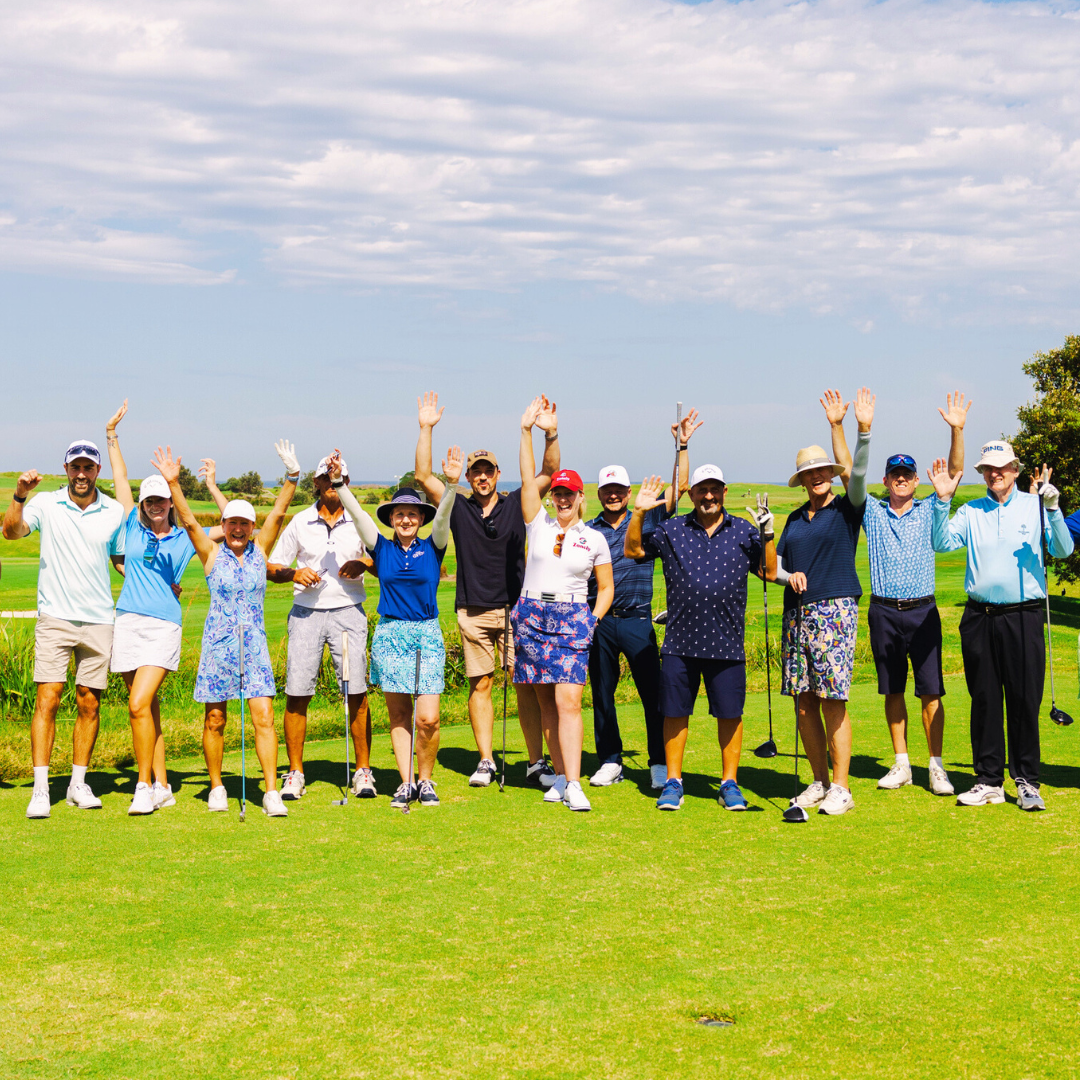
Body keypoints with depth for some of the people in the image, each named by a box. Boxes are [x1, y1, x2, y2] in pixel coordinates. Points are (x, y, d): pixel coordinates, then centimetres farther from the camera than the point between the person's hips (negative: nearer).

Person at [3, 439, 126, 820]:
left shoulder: (115, 512, 7)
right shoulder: (46, 504, 1)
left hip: (99, 620, 2)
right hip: (55, 617, -2)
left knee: (90, 704, 5)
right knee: (48, 698, -10)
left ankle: (79, 784, 16)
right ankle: (40, 789, -8)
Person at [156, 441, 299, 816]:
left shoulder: (260, 549, 7)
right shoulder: (212, 553, 2)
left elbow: (278, 514, -2)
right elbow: (188, 521, -9)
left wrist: (292, 476, -14)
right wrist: (173, 484, -22)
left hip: (254, 644, 1)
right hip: (218, 643, -1)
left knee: (263, 717, -7)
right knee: (215, 720, 5)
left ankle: (271, 793, -7)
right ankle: (216, 788, 22)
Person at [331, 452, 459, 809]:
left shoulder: (431, 548, 4)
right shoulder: (382, 549, 6)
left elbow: (443, 516, -12)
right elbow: (357, 514, -4)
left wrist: (451, 484, -28)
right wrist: (338, 482, -17)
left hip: (426, 635, -1)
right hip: (389, 635, 2)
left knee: (427, 717, -8)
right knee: (398, 715, 5)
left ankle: (425, 780, 10)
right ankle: (406, 783, 12)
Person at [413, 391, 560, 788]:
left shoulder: (517, 504, 6)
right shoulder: (459, 509, 6)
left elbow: (549, 474, -1)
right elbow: (423, 476, 0)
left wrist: (551, 434, -16)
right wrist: (426, 429, -7)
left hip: (515, 607, -1)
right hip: (473, 610, 1)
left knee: (526, 684, -4)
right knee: (480, 685, 4)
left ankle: (536, 762, -1)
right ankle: (486, 761, 12)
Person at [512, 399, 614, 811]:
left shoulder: (594, 539, 6)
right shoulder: (538, 524, 7)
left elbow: (606, 586, 13)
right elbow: (528, 479, -2)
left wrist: (593, 620, -2)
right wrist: (527, 430, -8)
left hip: (572, 621, -2)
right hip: (532, 617, 2)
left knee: (569, 702, -13)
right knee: (547, 704, 5)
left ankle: (573, 785, -16)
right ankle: (560, 776, 14)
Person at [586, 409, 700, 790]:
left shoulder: (648, 519, 6)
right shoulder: (587, 530, 10)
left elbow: (679, 486, 1)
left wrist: (683, 446, -6)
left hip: (637, 620, -2)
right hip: (598, 621, 2)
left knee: (653, 693, -5)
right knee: (601, 694, 7)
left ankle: (660, 763, 2)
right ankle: (610, 762, 18)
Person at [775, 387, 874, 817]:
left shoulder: (846, 509, 3)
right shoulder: (795, 518, 17)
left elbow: (858, 474, -14)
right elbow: (775, 562, 17)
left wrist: (864, 430, -26)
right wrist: (790, 575, -5)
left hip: (835, 609, -5)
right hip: (796, 613, 5)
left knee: (833, 701, -8)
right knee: (804, 701, 5)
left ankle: (840, 788, -2)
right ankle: (818, 782, 15)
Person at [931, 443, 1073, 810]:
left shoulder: (1034, 506, 5)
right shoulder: (970, 511, 12)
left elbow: (1063, 550, -6)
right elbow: (942, 543, -2)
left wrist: (1052, 508, -20)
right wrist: (943, 500, -12)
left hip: (1023, 617, -2)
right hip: (979, 618, 2)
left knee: (1025, 700, -2)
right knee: (984, 699, 7)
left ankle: (1027, 782, 7)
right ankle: (989, 781, 15)